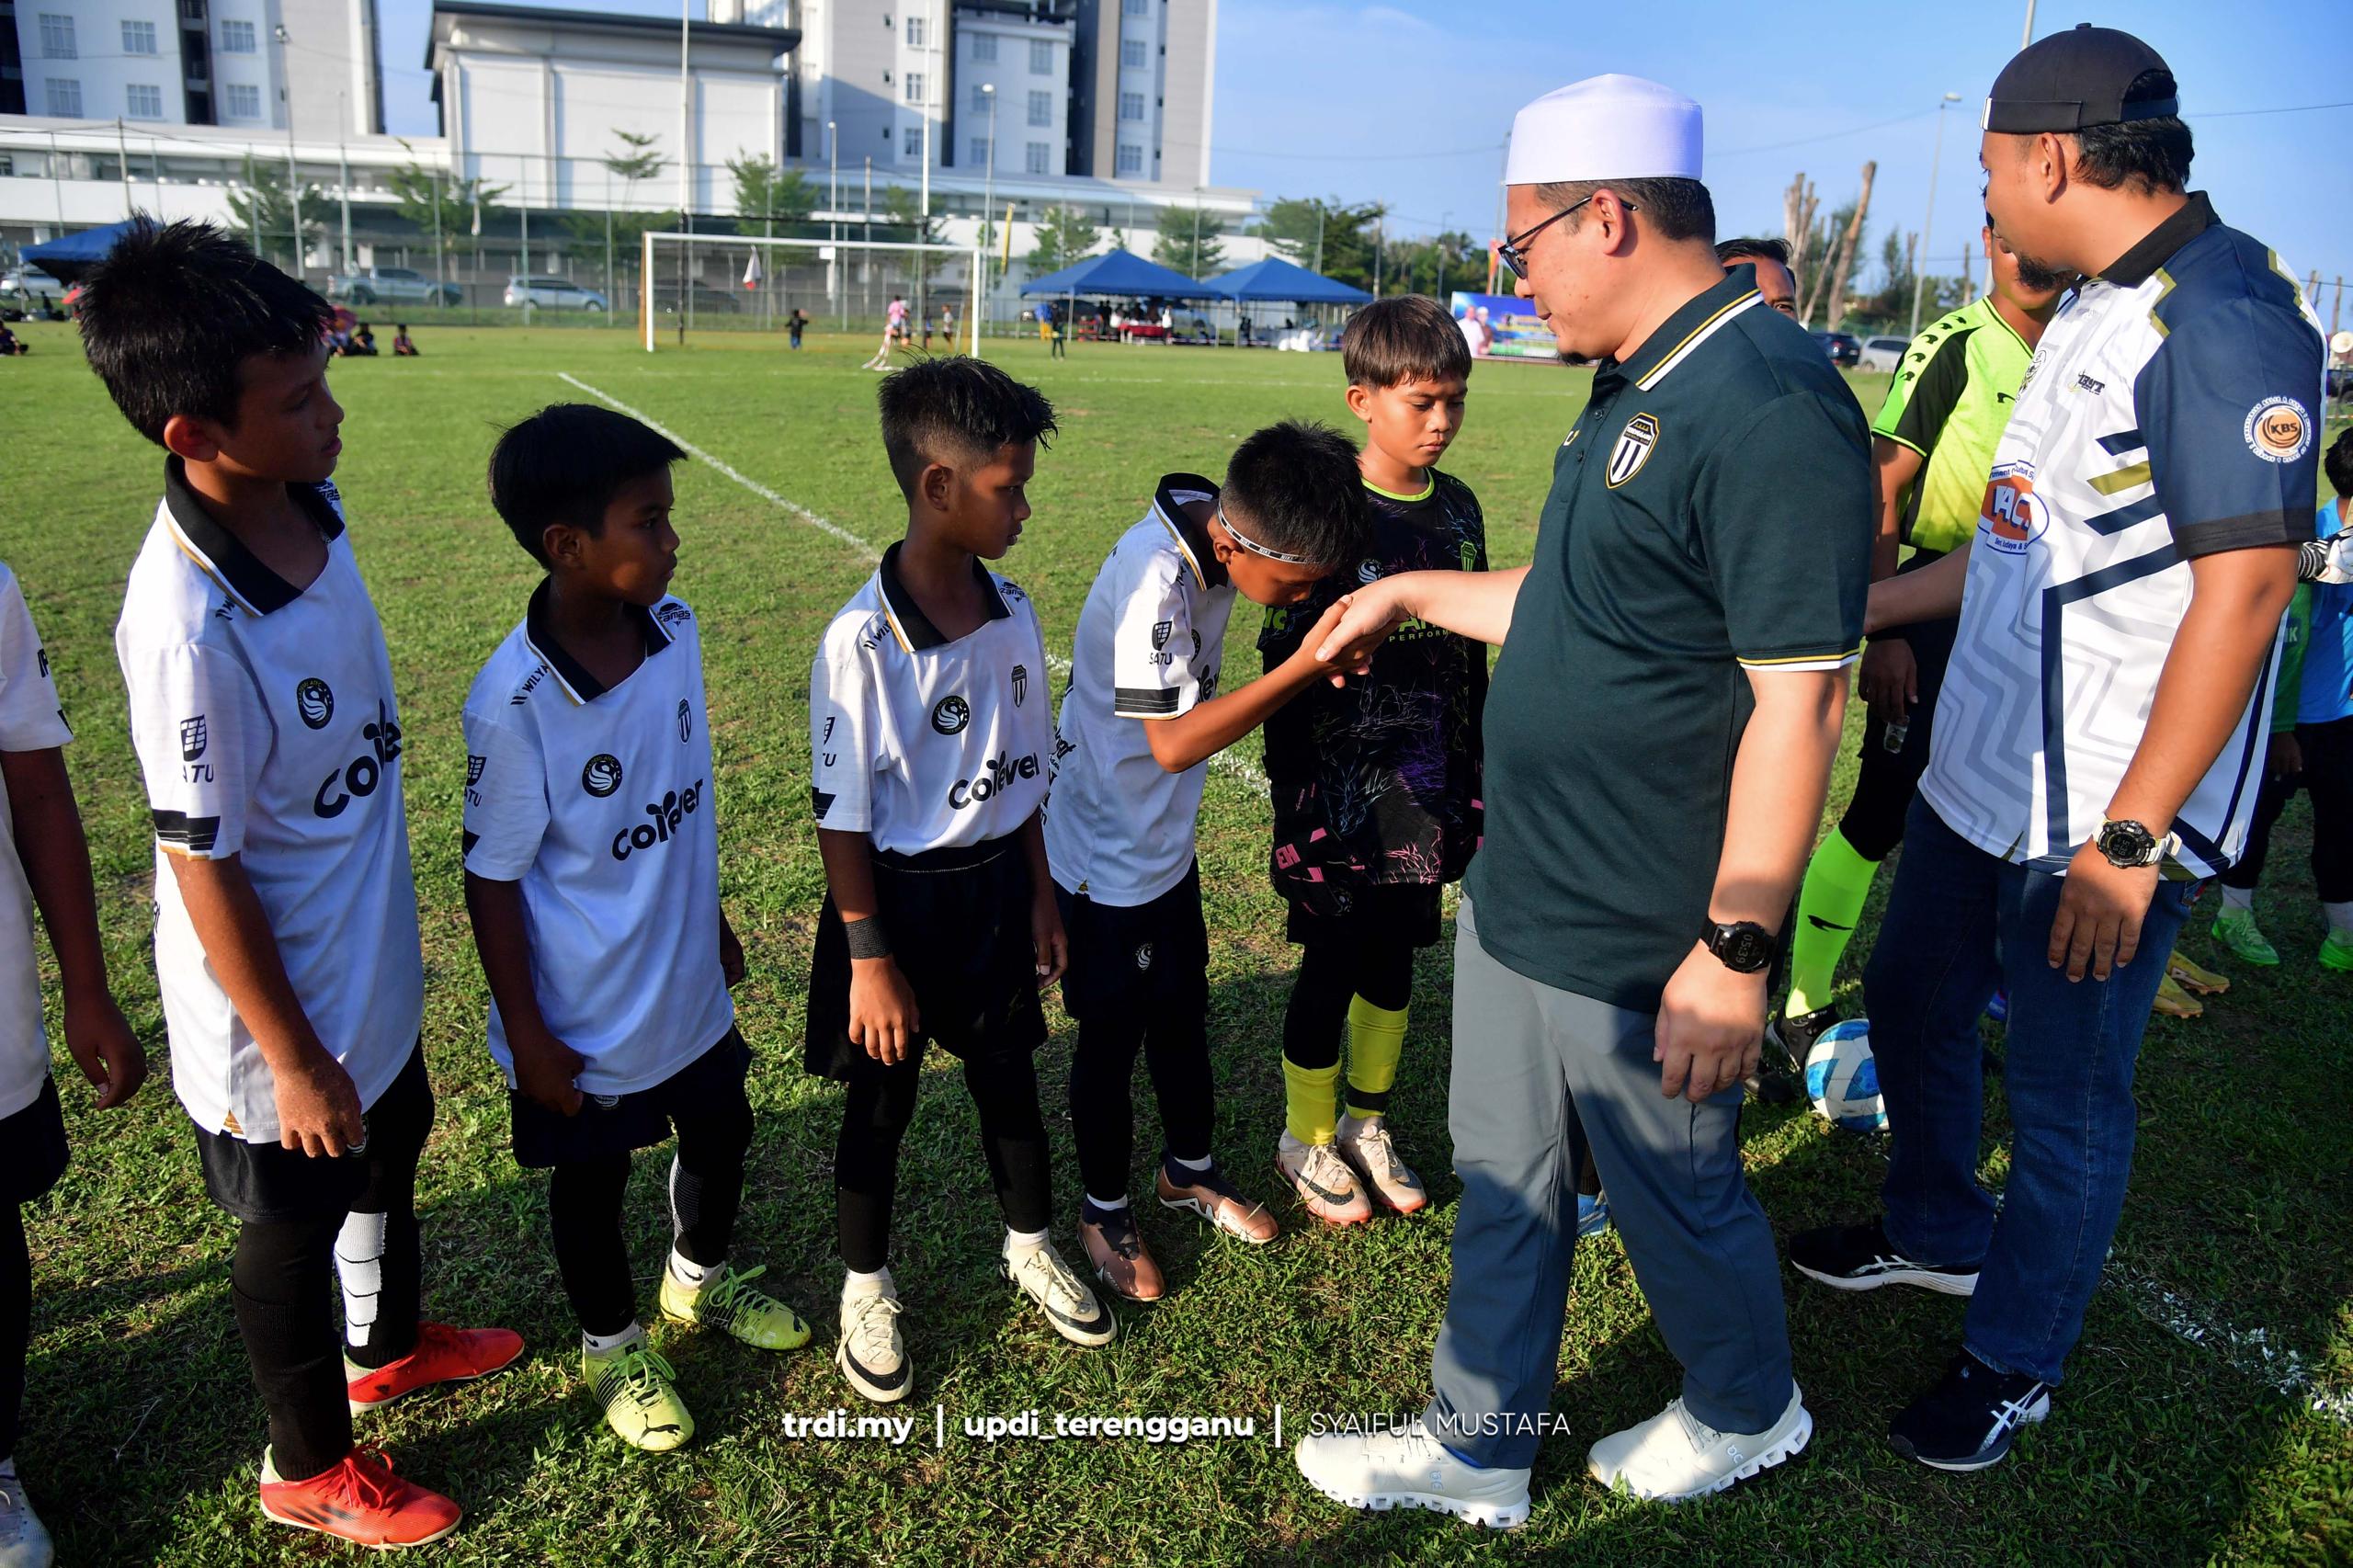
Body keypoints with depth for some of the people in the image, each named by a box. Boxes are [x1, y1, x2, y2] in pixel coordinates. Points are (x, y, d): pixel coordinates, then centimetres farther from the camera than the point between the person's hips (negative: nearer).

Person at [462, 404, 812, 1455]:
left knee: (721, 1133, 25)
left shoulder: (675, 629, -9)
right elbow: (493, 877, -17)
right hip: (587, 1016, -6)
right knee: (591, 1183, 18)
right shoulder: (515, 703, -28)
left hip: (688, 984, 6)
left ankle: (700, 1279, 55)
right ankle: (611, 1347, 45)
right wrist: (525, 1034, -12)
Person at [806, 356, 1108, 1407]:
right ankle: (866, 1289, 35)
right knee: (881, 1102, 13)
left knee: (1007, 1076, 21)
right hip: (900, 896, -5)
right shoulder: (864, 640, -22)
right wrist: (869, 958, -14)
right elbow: (842, 816, -16)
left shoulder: (1012, 613, -4)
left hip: (995, 886, 5)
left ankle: (1031, 1246, 45)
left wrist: (1040, 893, 11)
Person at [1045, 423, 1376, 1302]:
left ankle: (1188, 1169, 43)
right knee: (1113, 1034, 9)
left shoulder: (1221, 532, -7)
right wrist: (1306, 664, -35)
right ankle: (1104, 1213, 30)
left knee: (1183, 1008, 22)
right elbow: (1176, 741, -33)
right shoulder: (1154, 577, -33)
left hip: (1168, 839, 8)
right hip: (1109, 855, -8)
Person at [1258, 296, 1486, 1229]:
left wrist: (1473, 780, 13)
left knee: (1394, 961, 16)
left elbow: (1470, 655, 13)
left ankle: (1367, 1125, 36)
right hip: (1341, 789, -5)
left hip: (1427, 790, 5)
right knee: (1332, 966, 7)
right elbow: (1287, 665, -12)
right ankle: (1307, 1140, 28)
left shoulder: (1457, 510, 5)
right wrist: (1294, 806, -14)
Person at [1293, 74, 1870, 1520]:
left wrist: (1736, 950, -23)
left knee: (1681, 1199, 16)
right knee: (1505, 1186, 20)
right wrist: (1419, 594, 25)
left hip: (1643, 949, -9)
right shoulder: (1637, 392, 9)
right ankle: (1481, 1450, 39)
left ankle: (1747, 1414, 44)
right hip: (1519, 900, 9)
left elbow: (1800, 697, -25)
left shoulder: (1771, 406, -22)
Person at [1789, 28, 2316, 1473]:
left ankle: (2015, 1361, 29)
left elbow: (2246, 587, -24)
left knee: (2068, 1095, 8)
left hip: (2105, 818, -9)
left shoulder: (2225, 320, -19)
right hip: (1979, 773, 10)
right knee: (1911, 997, 23)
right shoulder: (2091, 312, 11)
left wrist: (2129, 837, -24)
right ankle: (1938, 1231, 48)